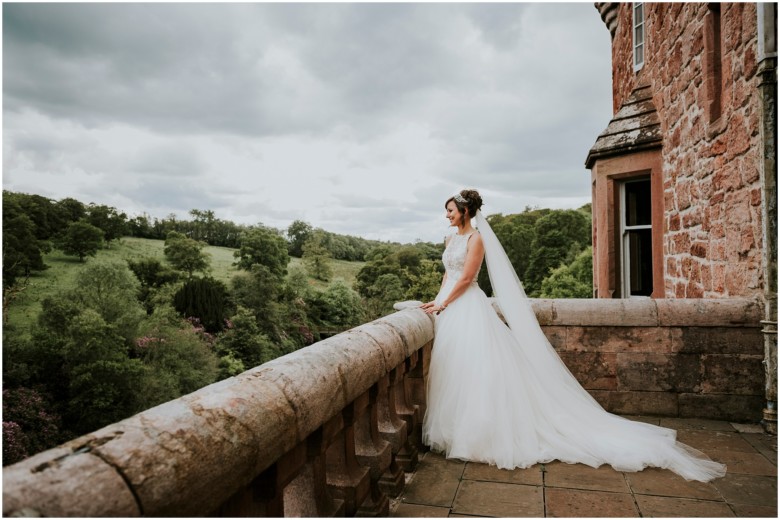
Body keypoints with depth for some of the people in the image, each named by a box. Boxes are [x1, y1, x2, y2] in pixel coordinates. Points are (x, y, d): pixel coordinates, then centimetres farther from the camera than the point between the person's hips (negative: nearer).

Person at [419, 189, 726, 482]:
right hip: (449, 309, 9)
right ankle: (452, 426, 20)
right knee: (453, 371, 10)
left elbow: (465, 278, -15)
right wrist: (437, 301, 8)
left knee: (476, 373, -8)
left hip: (468, 308, -9)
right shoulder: (453, 238, 17)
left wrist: (443, 304, -12)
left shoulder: (475, 238, -9)